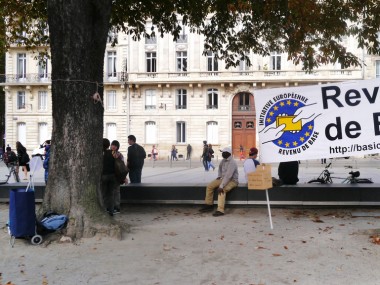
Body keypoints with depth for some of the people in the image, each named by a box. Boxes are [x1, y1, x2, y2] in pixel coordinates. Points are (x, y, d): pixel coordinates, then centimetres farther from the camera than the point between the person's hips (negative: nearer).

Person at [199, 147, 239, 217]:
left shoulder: (232, 163, -25)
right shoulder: (223, 160, 2)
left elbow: (228, 176, -34)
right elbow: (220, 167, 26)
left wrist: (221, 186, -39)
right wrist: (219, 176, 12)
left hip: (232, 180, -9)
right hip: (223, 178, 9)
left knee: (222, 190, -35)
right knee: (209, 186, -4)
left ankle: (220, 210, -36)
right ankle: (209, 205, 6)